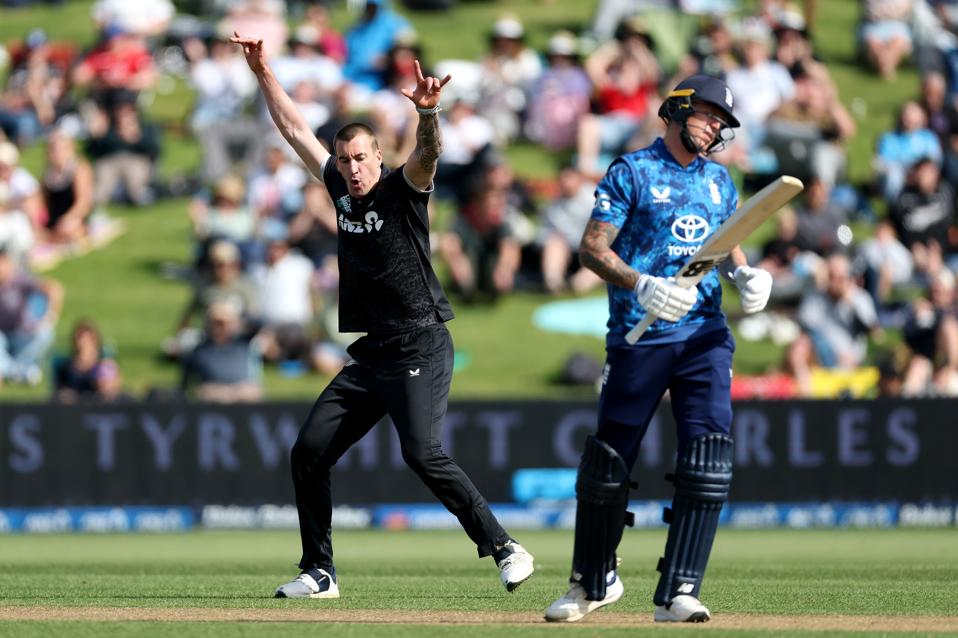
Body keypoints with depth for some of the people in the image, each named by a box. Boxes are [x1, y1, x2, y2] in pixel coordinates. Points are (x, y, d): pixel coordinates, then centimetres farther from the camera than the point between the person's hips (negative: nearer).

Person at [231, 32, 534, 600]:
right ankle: (319, 573, 12)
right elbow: (296, 130, 18)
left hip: (419, 348, -8)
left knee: (423, 453, -22)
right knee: (309, 451, 4)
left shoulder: (403, 190, -5)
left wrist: (428, 113, -47)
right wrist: (264, 74, 14)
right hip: (369, 356, 8)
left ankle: (504, 547, -16)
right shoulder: (343, 190, 11)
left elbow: (427, 156, -27)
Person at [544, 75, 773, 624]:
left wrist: (744, 272, 6)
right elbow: (593, 248, -6)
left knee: (709, 454, -13)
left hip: (705, 335, 4)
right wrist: (642, 285, -22)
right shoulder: (633, 172, -2)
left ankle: (678, 593, -13)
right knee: (609, 460, 1)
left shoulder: (720, 180, 15)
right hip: (639, 335, -4)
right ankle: (593, 581, 23)